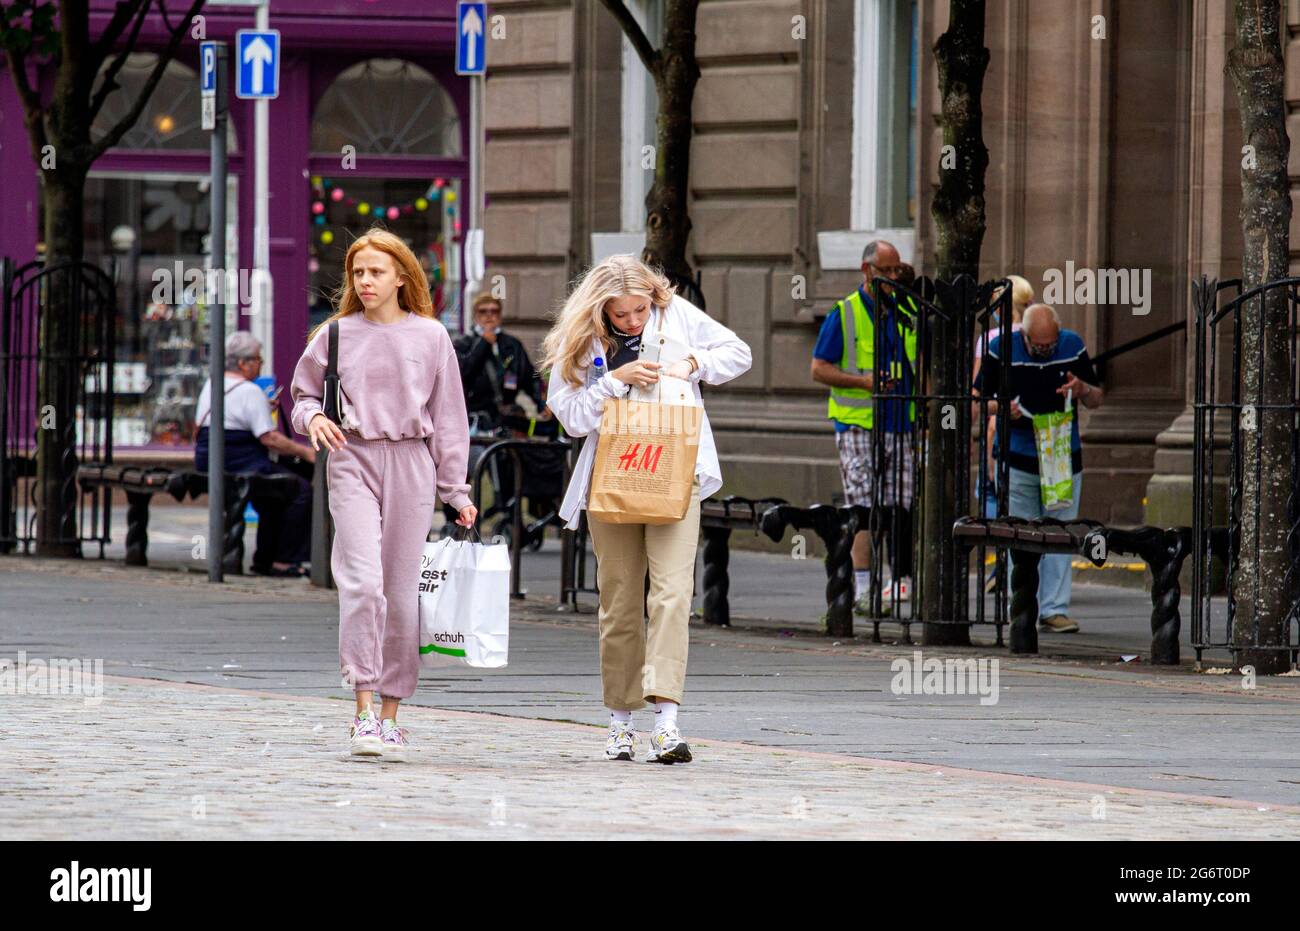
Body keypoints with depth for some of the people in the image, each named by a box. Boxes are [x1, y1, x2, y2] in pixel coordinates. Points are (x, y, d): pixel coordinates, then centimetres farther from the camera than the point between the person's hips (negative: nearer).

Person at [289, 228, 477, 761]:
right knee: (361, 580, -17)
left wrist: (456, 490, 7)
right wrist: (312, 417, -7)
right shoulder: (336, 334, 8)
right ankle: (364, 711, -17)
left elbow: (447, 417, 10)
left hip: (410, 463, 1)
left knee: (401, 590, 1)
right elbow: (304, 394, 18)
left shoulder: (430, 336, 7)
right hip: (351, 461, -1)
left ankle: (391, 715, 9)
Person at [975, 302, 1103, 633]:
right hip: (1017, 459, -2)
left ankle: (1054, 609, 6)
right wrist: (1001, 408, -18)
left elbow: (1097, 400, 11)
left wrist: (1083, 390, -12)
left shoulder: (1073, 346, 1)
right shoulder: (1001, 349, -5)